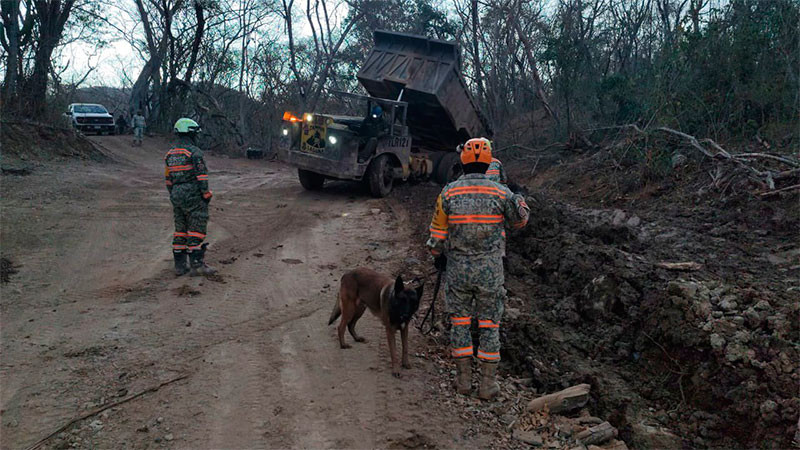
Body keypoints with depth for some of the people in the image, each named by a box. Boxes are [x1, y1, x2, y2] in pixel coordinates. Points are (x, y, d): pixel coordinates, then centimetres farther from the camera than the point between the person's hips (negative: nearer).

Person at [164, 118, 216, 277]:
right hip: (193, 196, -7)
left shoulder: (171, 153, 13)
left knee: (181, 230, 12)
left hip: (177, 196, 7)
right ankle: (196, 265, -6)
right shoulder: (194, 152, -11)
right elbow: (201, 176, -15)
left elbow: (168, 178, 16)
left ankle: (180, 265, 13)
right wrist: (206, 195, -8)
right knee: (196, 230, -4)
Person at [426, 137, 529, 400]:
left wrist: (438, 256, 19)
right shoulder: (500, 193, -8)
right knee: (489, 324, 9)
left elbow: (437, 233, 3)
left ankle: (464, 379, 20)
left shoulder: (448, 193, -5)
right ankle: (488, 383, 14)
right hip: (490, 270, -1)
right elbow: (520, 221, 9)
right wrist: (520, 202, 28)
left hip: (457, 269, 1)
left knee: (460, 322, 14)